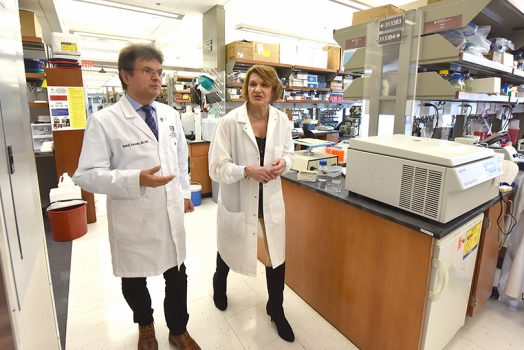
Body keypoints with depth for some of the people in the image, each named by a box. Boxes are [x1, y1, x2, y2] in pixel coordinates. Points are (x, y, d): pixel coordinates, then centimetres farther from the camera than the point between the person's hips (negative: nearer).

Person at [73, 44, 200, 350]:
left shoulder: (171, 115, 4)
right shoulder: (104, 121, -12)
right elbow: (87, 175, -15)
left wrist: (185, 192, 14)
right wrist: (137, 179, -28)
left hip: (171, 215, 4)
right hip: (133, 220, -3)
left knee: (177, 276, 16)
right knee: (134, 280, 19)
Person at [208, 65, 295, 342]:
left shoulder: (281, 120, -5)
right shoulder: (229, 122, -17)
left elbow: (289, 152, 9)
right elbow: (217, 168, -16)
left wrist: (283, 163, -13)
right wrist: (247, 171, -31)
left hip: (271, 199, 3)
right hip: (237, 199, -2)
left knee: (277, 256, 10)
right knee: (229, 248, 22)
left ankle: (276, 310, 38)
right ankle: (219, 283, 59)